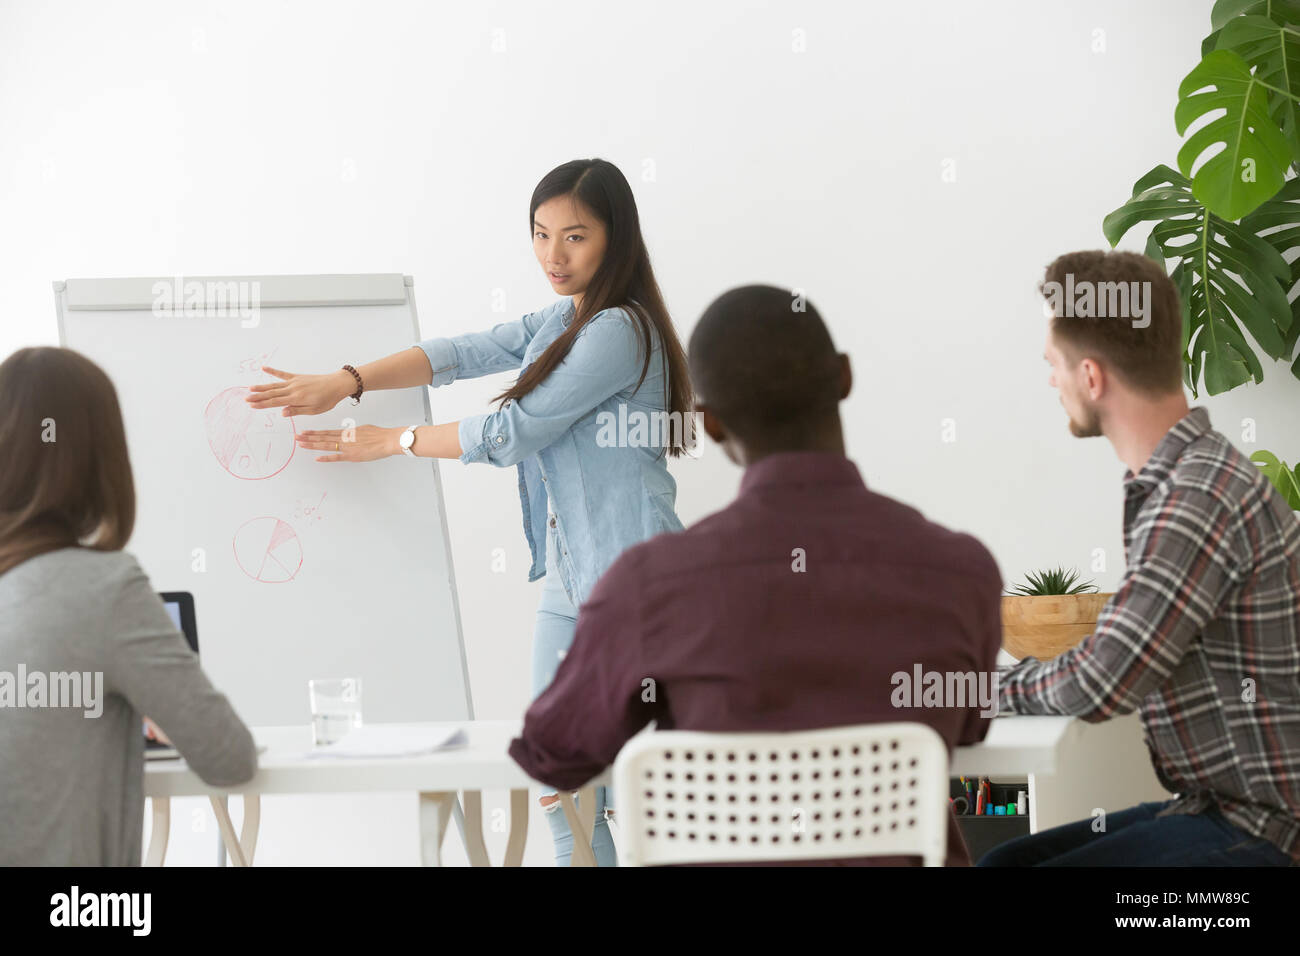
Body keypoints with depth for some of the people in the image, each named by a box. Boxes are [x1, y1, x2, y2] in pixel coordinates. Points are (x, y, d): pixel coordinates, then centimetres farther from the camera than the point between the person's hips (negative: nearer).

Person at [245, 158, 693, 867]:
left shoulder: (618, 332, -15)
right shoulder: (562, 321, 15)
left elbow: (513, 432, -14)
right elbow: (463, 354, 8)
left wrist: (393, 442, -3)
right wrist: (347, 381, -6)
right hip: (567, 582, 9)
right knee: (560, 788, 10)